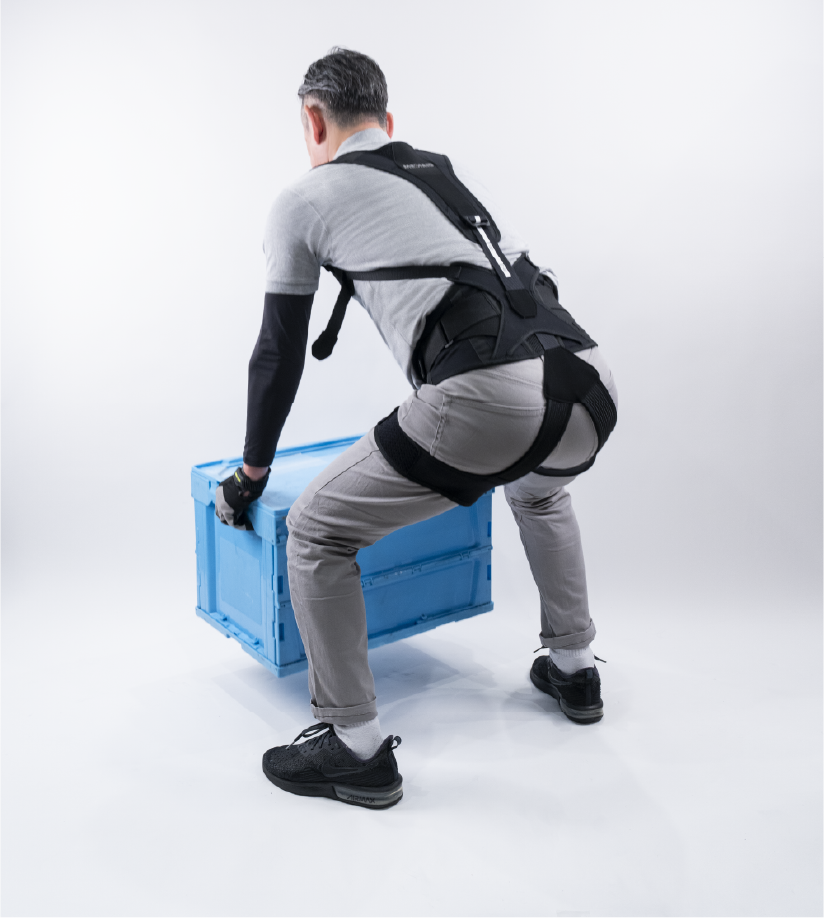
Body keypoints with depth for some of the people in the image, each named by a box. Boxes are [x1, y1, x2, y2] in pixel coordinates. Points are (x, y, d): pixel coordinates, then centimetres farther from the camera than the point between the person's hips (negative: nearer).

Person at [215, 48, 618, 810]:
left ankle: (356, 750, 18)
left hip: (485, 399, -7)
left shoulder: (307, 199, 15)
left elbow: (281, 353, 21)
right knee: (539, 492, 42)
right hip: (588, 385, 7)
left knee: (318, 532, 12)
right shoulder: (455, 176, 33)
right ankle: (572, 670, 47)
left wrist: (251, 475, 35)